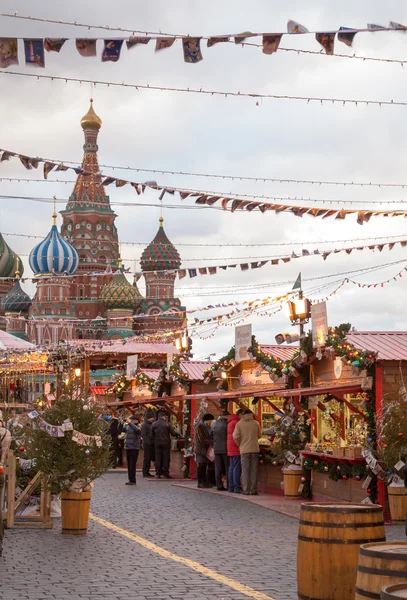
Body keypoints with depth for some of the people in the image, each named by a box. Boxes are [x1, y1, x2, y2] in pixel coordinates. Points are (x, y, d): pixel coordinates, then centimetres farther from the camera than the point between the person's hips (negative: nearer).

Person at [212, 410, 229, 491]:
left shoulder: (214, 424, 7)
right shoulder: (226, 424, -11)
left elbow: (212, 436, 14)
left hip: (216, 449, 5)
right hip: (225, 449, -5)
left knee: (218, 468, 7)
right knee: (227, 468, 1)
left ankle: (219, 485, 5)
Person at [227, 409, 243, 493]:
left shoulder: (230, 422, 21)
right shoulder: (237, 422, -10)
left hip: (230, 449, 10)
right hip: (236, 448, -10)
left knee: (231, 467, 10)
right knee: (237, 468, -10)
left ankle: (231, 487, 11)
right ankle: (236, 488, -12)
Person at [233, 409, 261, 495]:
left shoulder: (239, 424, -1)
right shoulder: (255, 423, 3)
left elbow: (236, 437, -7)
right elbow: (259, 435, 10)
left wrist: (239, 444, 10)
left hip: (244, 449, -1)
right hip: (255, 449, 1)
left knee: (245, 470, 3)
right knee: (254, 470, 6)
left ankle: (246, 490, 1)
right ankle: (253, 490, 6)